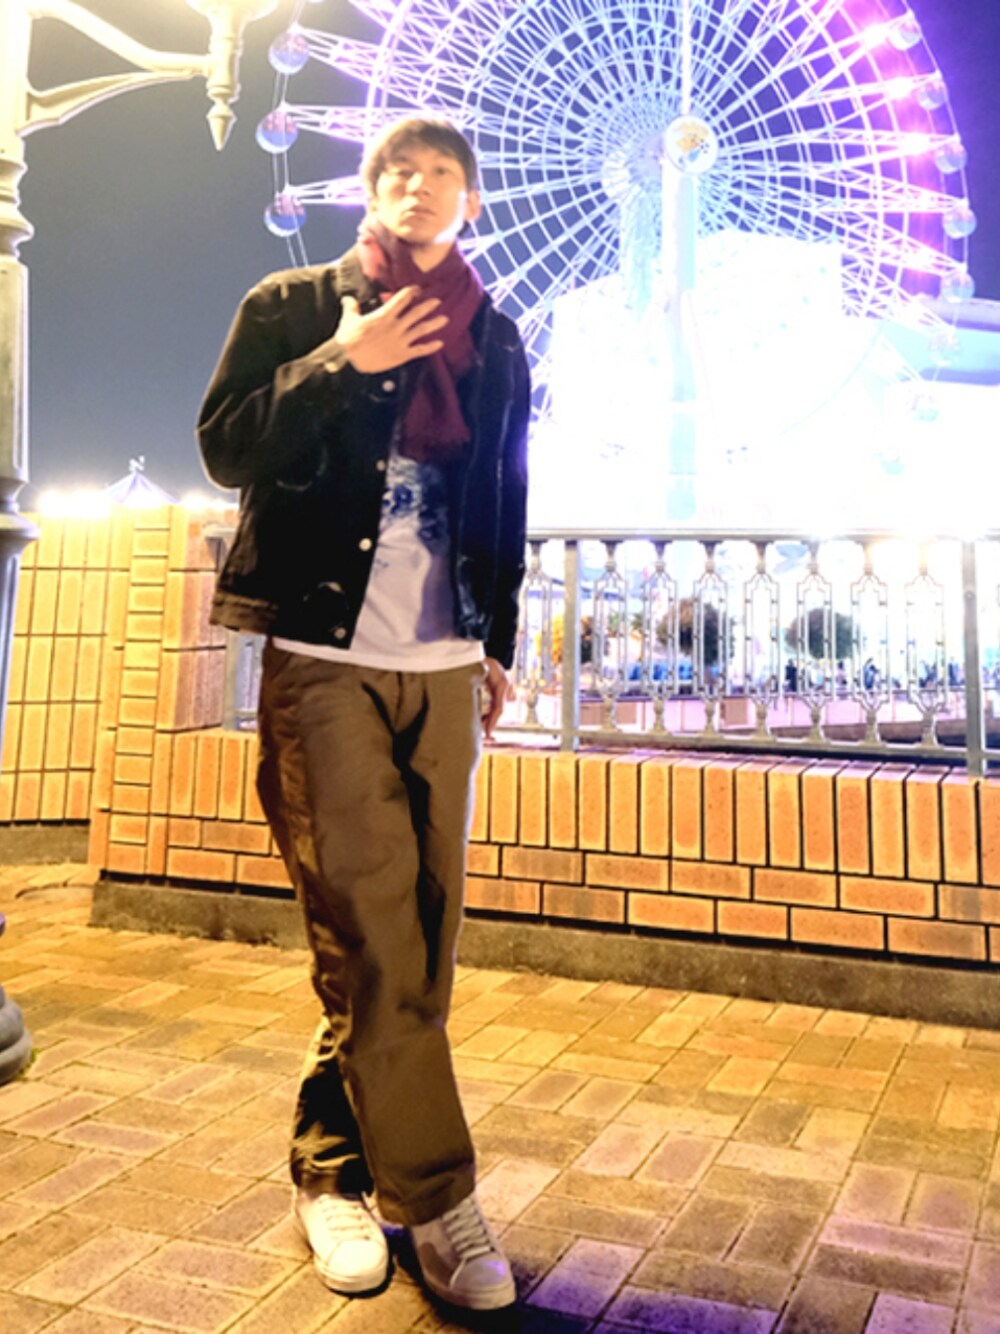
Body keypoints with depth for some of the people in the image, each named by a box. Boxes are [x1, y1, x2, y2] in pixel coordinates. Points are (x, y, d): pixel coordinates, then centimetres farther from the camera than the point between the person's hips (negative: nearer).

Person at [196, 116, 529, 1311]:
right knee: (371, 930, -8)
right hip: (324, 660, -3)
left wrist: (498, 644, 15)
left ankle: (333, 1166, 19)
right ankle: (433, 1197, 4)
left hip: (442, 669, 4)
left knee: (421, 933, 3)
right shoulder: (293, 306, 10)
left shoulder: (493, 341, 18)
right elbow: (225, 447, -1)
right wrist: (337, 364, -9)